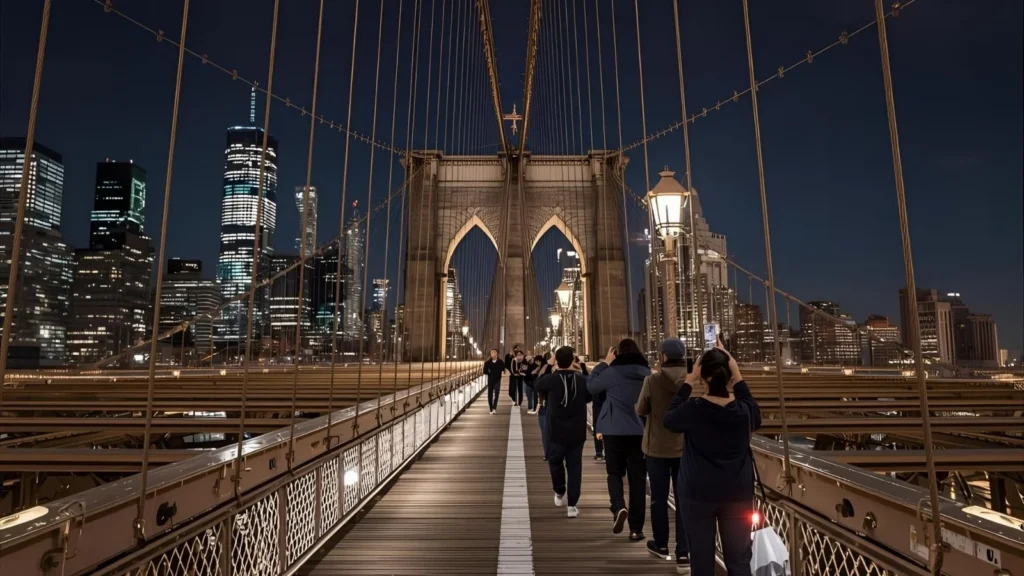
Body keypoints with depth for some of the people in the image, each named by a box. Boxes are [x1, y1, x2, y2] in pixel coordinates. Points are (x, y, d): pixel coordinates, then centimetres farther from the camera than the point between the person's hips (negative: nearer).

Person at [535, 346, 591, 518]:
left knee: (555, 461, 23)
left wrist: (555, 370, 14)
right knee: (574, 467, 8)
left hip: (556, 431, -1)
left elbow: (538, 385, 9)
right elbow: (589, 397, 12)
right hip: (577, 432, 1)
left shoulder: (551, 379, -14)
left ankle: (559, 493, 33)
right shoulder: (582, 379, -7)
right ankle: (572, 505, 8)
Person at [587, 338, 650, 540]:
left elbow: (591, 386, 4)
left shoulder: (612, 372, -11)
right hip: (641, 432, 3)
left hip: (615, 431, -2)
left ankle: (619, 507, -10)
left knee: (615, 472, 16)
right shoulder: (647, 373, 0)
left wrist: (604, 363, 6)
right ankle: (636, 528, 11)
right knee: (637, 477, 10)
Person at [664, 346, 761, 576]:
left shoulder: (693, 409, -17)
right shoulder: (744, 410, -10)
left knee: (702, 558, 10)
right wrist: (738, 378, 6)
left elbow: (669, 419, 3)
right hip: (738, 493, 2)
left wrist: (688, 382, 0)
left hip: (699, 493, -2)